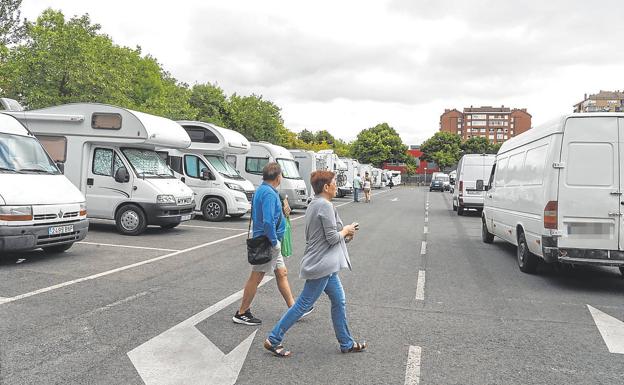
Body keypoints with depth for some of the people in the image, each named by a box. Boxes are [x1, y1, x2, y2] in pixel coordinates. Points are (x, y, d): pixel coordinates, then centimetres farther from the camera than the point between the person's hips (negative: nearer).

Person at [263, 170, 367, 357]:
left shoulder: (314, 204, 13)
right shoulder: (325, 205, -18)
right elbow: (332, 238, -19)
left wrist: (344, 232, 11)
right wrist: (346, 230, -1)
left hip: (325, 265, 10)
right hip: (321, 265, -10)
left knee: (339, 301, 16)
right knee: (303, 304, -2)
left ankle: (347, 343, 27)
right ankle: (273, 340, 7)